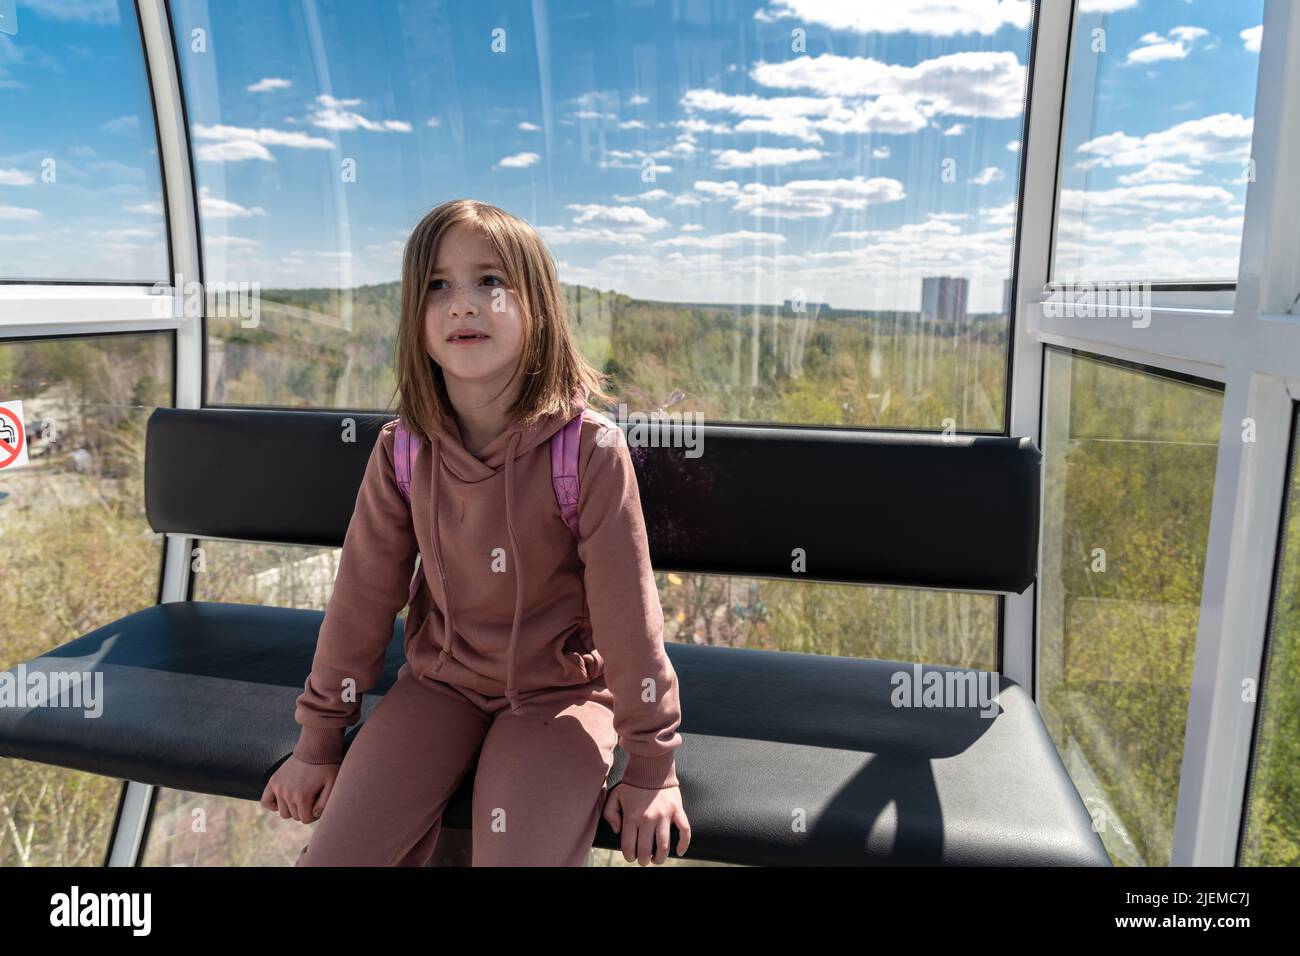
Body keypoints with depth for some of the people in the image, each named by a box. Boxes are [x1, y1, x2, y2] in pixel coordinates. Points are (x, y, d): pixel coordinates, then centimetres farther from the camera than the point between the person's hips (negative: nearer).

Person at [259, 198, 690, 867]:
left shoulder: (590, 449, -21)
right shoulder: (402, 450, -9)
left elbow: (629, 614, -16)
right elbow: (362, 596, 0)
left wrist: (651, 768, -8)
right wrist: (318, 741, 7)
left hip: (559, 692, -3)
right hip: (440, 681, 3)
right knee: (332, 853, -6)